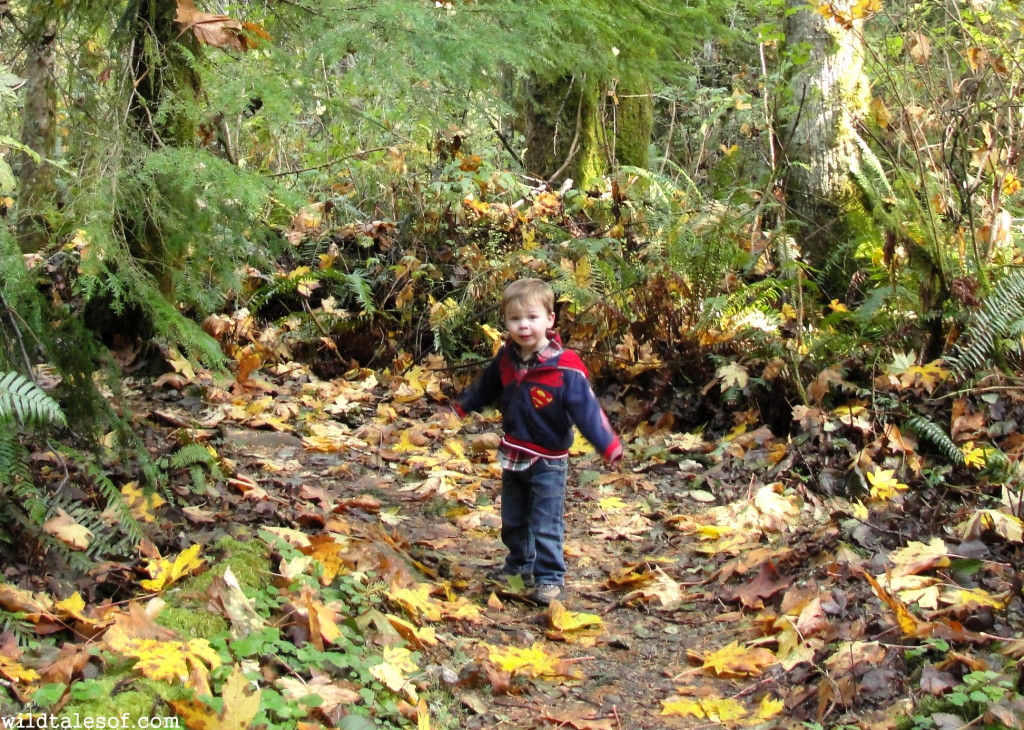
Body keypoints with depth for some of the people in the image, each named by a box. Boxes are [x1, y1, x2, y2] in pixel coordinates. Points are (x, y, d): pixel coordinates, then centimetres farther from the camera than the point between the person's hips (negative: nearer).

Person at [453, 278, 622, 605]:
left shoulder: (566, 368, -23)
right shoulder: (505, 360, -3)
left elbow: (586, 409, -25)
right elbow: (485, 388, 17)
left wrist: (608, 445, -33)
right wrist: (462, 406, 30)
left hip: (548, 460, -6)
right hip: (513, 456, 6)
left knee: (546, 525, -2)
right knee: (513, 520, 20)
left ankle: (550, 580, 7)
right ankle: (519, 566, 39)